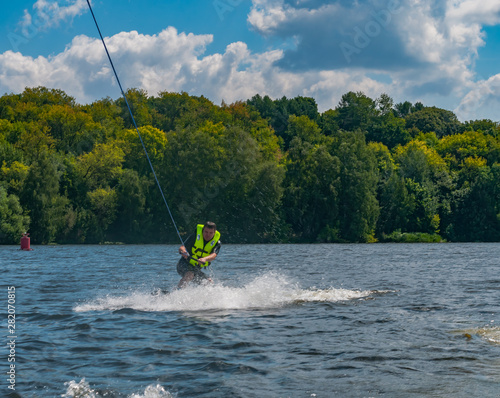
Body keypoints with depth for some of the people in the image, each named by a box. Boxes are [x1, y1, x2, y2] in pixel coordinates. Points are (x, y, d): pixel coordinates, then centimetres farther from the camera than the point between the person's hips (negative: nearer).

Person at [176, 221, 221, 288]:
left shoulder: (216, 243, -5)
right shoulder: (196, 236, -11)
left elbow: (213, 255, -25)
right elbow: (182, 248, -19)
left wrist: (205, 259, -48)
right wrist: (182, 251, -45)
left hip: (196, 269, 5)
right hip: (184, 265, -5)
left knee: (209, 282, -7)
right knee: (189, 274, -34)